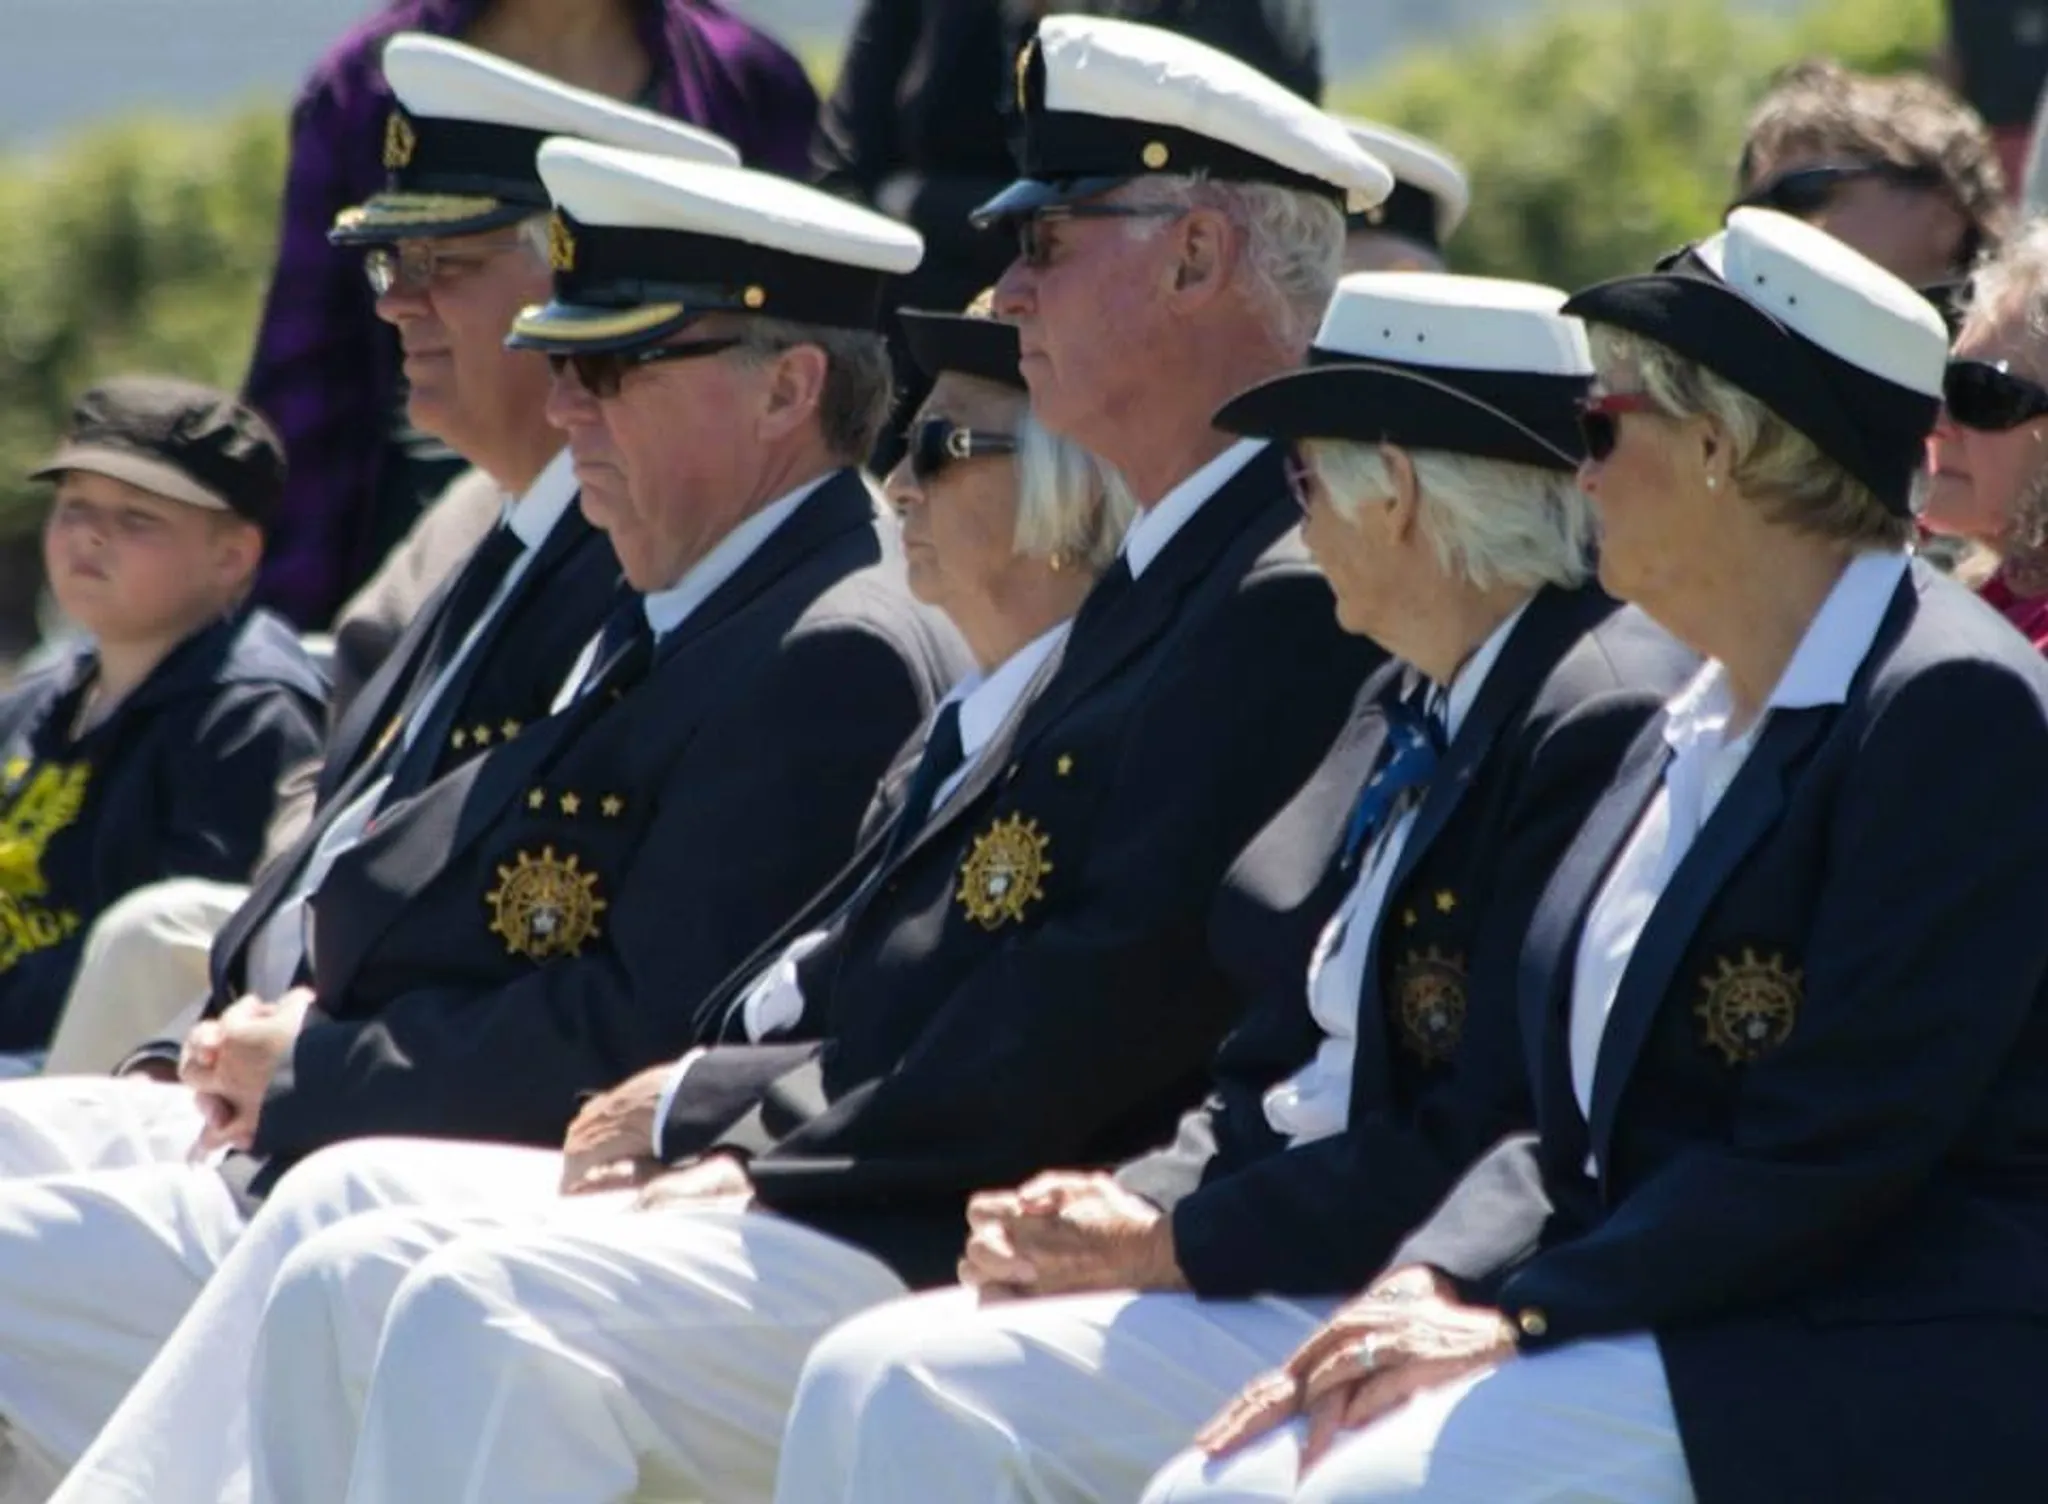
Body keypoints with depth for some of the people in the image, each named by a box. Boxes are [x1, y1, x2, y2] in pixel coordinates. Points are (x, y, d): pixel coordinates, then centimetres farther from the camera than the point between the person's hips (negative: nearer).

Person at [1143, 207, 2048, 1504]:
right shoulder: (1702, 729, 19)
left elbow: (1839, 1148, -18)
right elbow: (1587, 1128, 17)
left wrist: (1517, 1318, -17)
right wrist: (1435, 1285, -2)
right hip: (1668, 1343, 9)